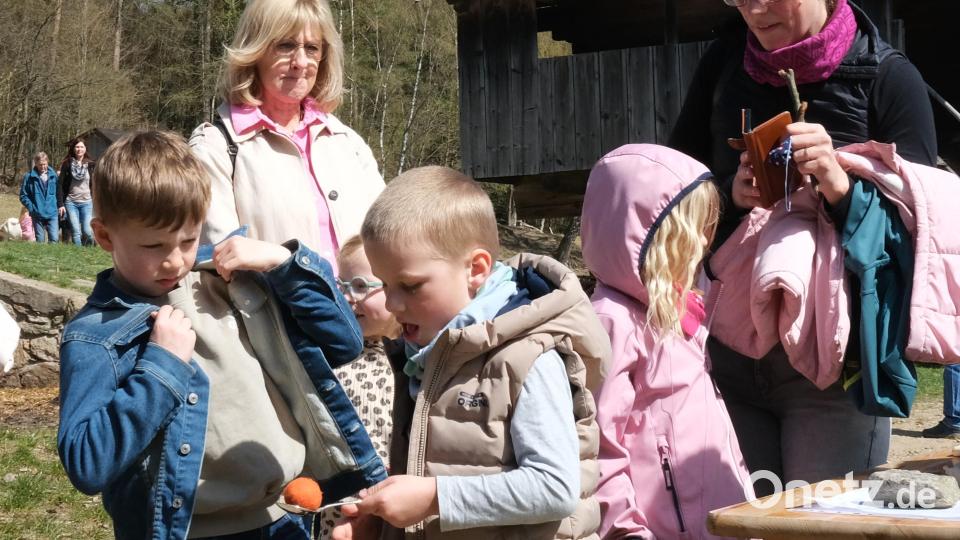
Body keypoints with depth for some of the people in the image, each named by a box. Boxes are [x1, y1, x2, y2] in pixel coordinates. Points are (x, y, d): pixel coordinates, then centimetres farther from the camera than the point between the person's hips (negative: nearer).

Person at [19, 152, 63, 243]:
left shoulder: (53, 175, 5)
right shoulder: (29, 177, -1)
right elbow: (23, 195, 3)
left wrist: (60, 206, 3)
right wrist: (31, 207, -7)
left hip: (52, 214, 1)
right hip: (37, 214, -1)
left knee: (54, 239, -10)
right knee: (40, 241, 4)